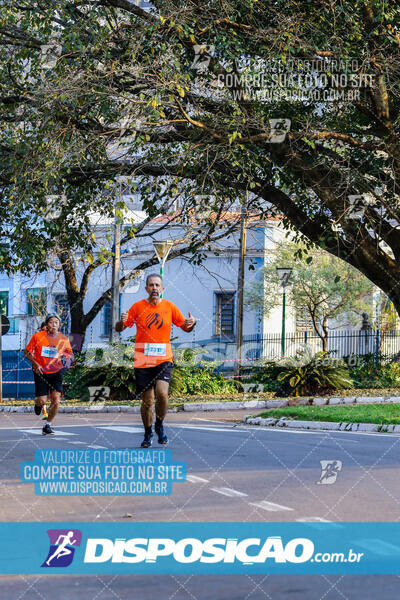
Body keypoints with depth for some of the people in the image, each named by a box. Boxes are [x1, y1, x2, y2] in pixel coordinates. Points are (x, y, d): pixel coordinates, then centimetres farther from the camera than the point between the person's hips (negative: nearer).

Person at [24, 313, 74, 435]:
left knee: (56, 400, -12)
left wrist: (67, 359, -10)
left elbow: (70, 353, 14)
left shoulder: (64, 339, 0)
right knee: (42, 401, -6)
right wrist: (36, 364, -13)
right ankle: (38, 403, 35)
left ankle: (47, 425, 6)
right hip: (41, 372, -1)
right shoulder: (37, 336, -6)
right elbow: (27, 352, 2)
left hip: (56, 372, 1)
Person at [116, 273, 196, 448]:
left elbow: (185, 327, 13)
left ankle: (160, 425, 4)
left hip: (163, 359, 0)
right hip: (142, 361, 0)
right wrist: (122, 322, -19)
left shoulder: (170, 307, 4)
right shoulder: (138, 307, 2)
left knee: (162, 392, -21)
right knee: (147, 401, 2)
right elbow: (119, 328, 5)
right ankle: (148, 433, 25)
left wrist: (191, 323, -10)